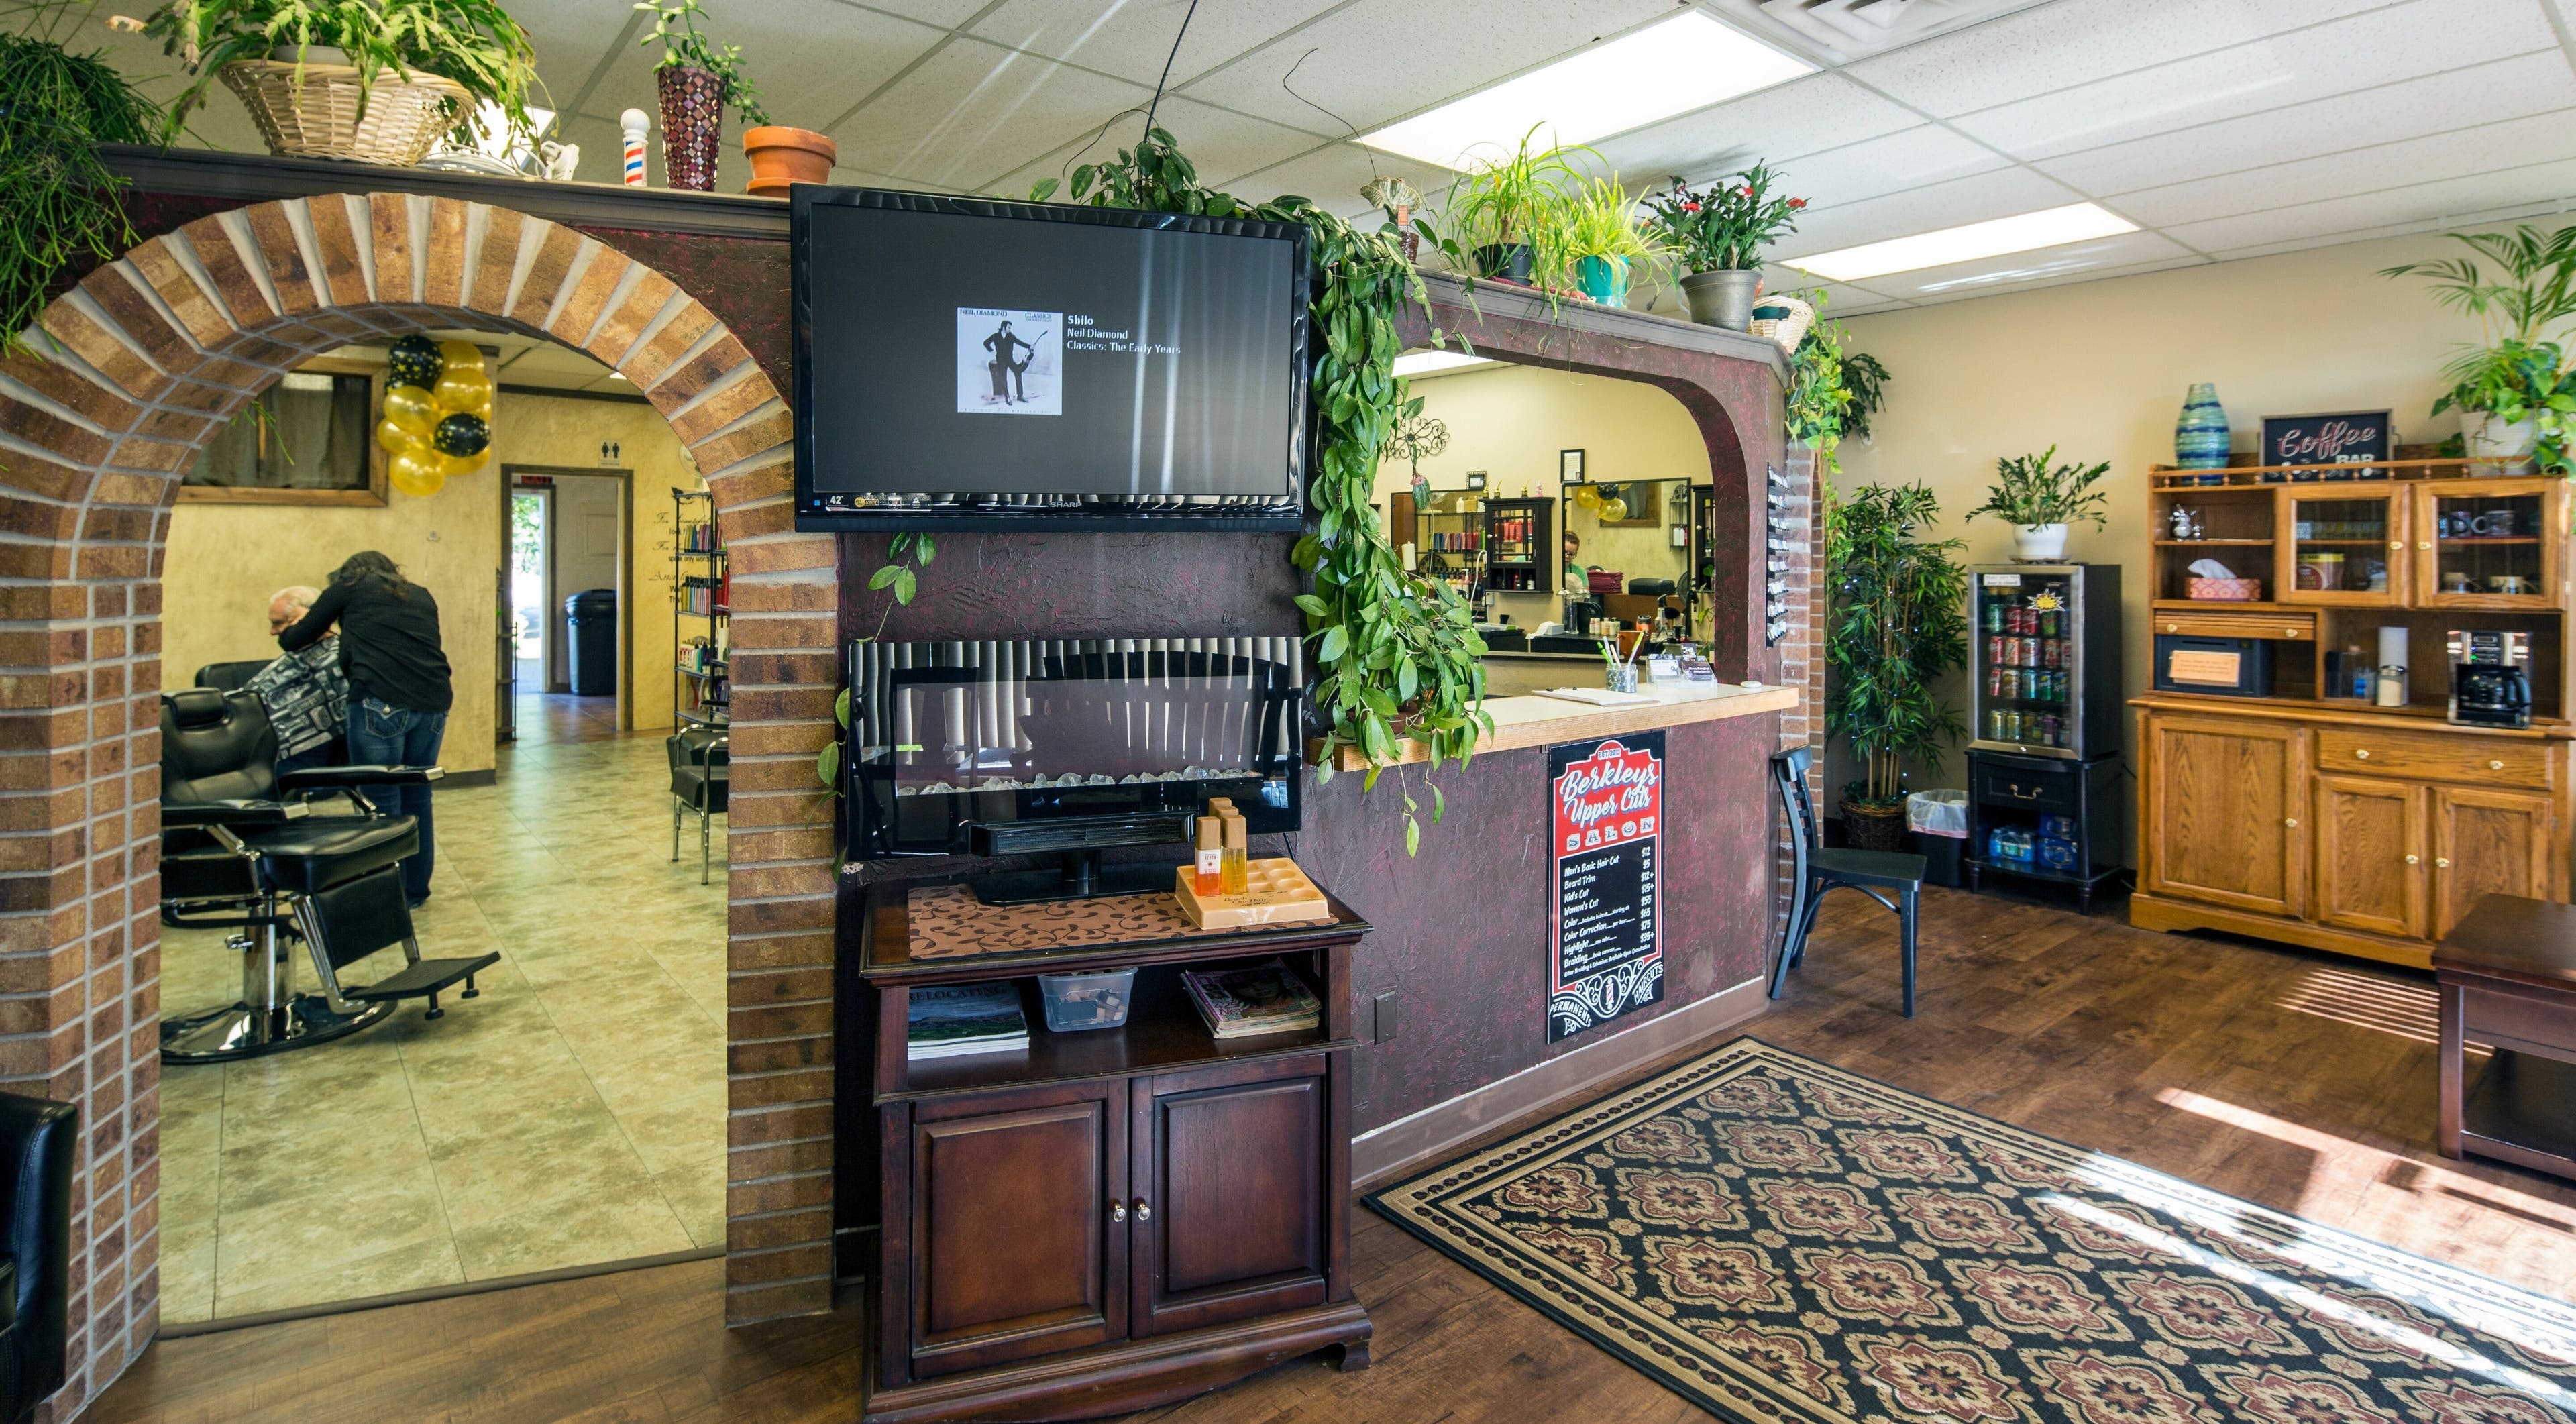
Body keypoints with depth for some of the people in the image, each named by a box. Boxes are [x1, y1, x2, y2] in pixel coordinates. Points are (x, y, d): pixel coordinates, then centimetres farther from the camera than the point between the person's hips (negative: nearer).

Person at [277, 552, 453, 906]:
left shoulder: (349, 587, 14)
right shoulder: (421, 596, 24)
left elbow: (293, 640, 19)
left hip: (381, 703, -4)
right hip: (434, 702, 4)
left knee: (382, 803, 3)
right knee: (417, 797, 15)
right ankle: (416, 890, 25)